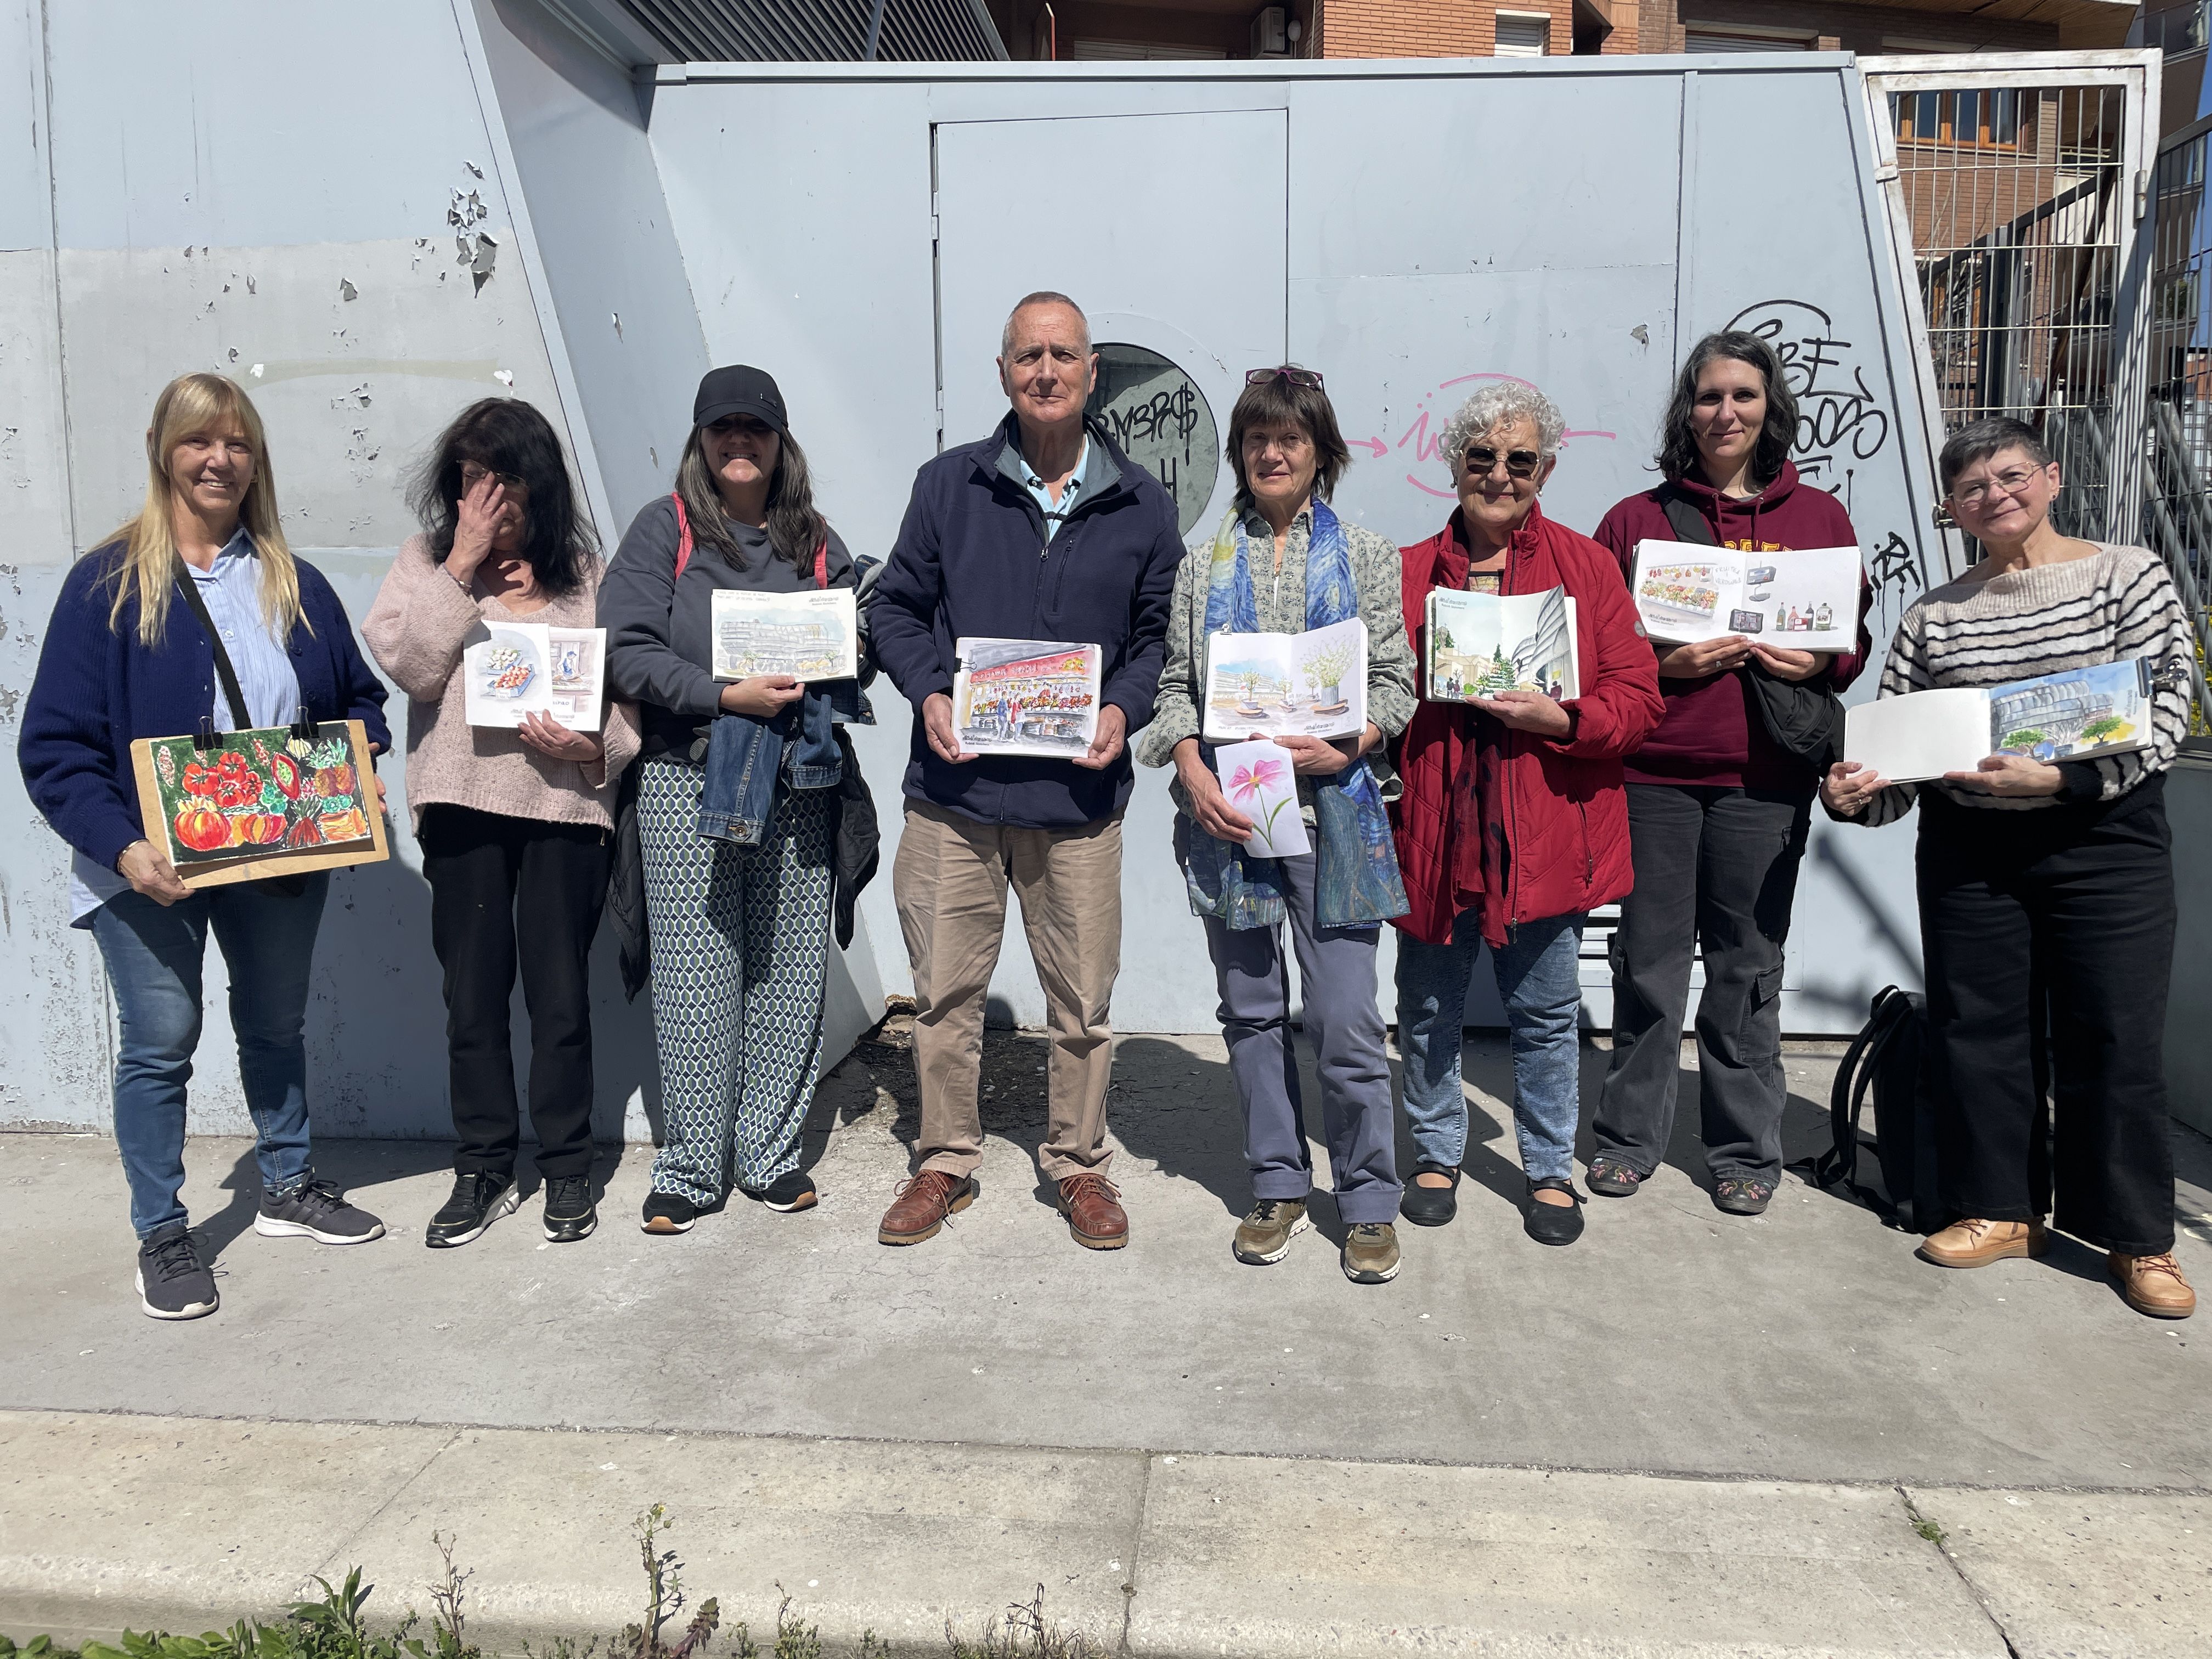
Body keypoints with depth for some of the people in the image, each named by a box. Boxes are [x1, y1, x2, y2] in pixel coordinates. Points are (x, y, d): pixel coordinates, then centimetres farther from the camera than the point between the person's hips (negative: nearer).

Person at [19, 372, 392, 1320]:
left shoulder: (294, 584, 5)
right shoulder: (107, 584, -7)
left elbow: (358, 697, 13)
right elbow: (56, 746, -10)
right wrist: (122, 847, -24)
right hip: (153, 867, -4)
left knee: (276, 1026, 18)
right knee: (160, 1045, 4)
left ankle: (288, 1189, 36)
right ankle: (161, 1236, 20)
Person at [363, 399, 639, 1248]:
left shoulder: (585, 570, 5)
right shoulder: (428, 560, 8)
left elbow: (628, 691, 5)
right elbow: (408, 662, -8)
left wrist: (592, 749, -14)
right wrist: (462, 563, -9)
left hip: (562, 802, -1)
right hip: (461, 803, 1)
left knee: (559, 991, 4)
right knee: (473, 992, 8)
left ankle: (567, 1169, 18)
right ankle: (483, 1170, 22)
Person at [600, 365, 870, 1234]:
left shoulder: (814, 539, 14)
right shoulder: (664, 527, 4)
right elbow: (628, 650, -5)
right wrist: (727, 695, -15)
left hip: (797, 779, 3)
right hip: (689, 778, -3)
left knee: (790, 968, 5)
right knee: (695, 975, -1)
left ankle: (771, 1151, 18)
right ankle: (690, 1165, 11)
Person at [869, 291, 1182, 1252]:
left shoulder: (1140, 505, 5)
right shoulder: (948, 486, 4)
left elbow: (1163, 632, 11)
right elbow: (896, 606, 10)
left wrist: (1125, 707, -7)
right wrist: (928, 692, -7)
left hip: (1079, 796, 0)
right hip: (955, 788, 0)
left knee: (1084, 1001, 8)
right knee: (945, 991, 9)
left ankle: (1079, 1165, 28)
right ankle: (946, 1163, 28)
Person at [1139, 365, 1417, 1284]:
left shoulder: (1366, 557, 9)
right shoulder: (1204, 565, 13)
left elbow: (1396, 680, 5)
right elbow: (1175, 684, 8)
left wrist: (1347, 745, -14)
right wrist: (1192, 769, -9)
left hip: (1331, 809, -2)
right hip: (1227, 813, 2)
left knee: (1346, 1018, -4)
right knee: (1252, 1009, 10)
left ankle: (1369, 1202, 13)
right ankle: (1278, 1187, 24)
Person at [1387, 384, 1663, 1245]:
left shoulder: (1587, 567, 2)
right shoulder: (1409, 572, 5)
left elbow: (1638, 699, -2)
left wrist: (1560, 717, -18)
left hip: (1545, 836, -1)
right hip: (1433, 833, 1)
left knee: (1546, 1013, 12)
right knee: (1428, 1011, 12)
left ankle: (1551, 1169, 30)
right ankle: (1437, 1156, 32)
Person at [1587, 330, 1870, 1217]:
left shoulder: (1819, 517, 10)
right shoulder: (1636, 518, 6)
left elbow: (1856, 638, 14)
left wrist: (1818, 662, -7)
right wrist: (1664, 663, -11)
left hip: (1767, 775, 1)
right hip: (1654, 767, 0)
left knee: (1748, 964, 6)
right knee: (1649, 960, 5)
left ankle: (1747, 1150, 20)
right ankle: (1630, 1136, 20)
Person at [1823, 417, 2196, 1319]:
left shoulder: (2130, 577, 1)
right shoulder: (1933, 616, 8)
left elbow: (2165, 713, -9)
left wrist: (2057, 779, -22)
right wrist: (1852, 795, -18)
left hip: (2105, 842, -3)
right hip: (1968, 850, 3)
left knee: (2115, 1038, 1)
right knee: (1976, 1028, 7)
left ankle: (2138, 1237, 17)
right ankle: (2003, 1210, 23)